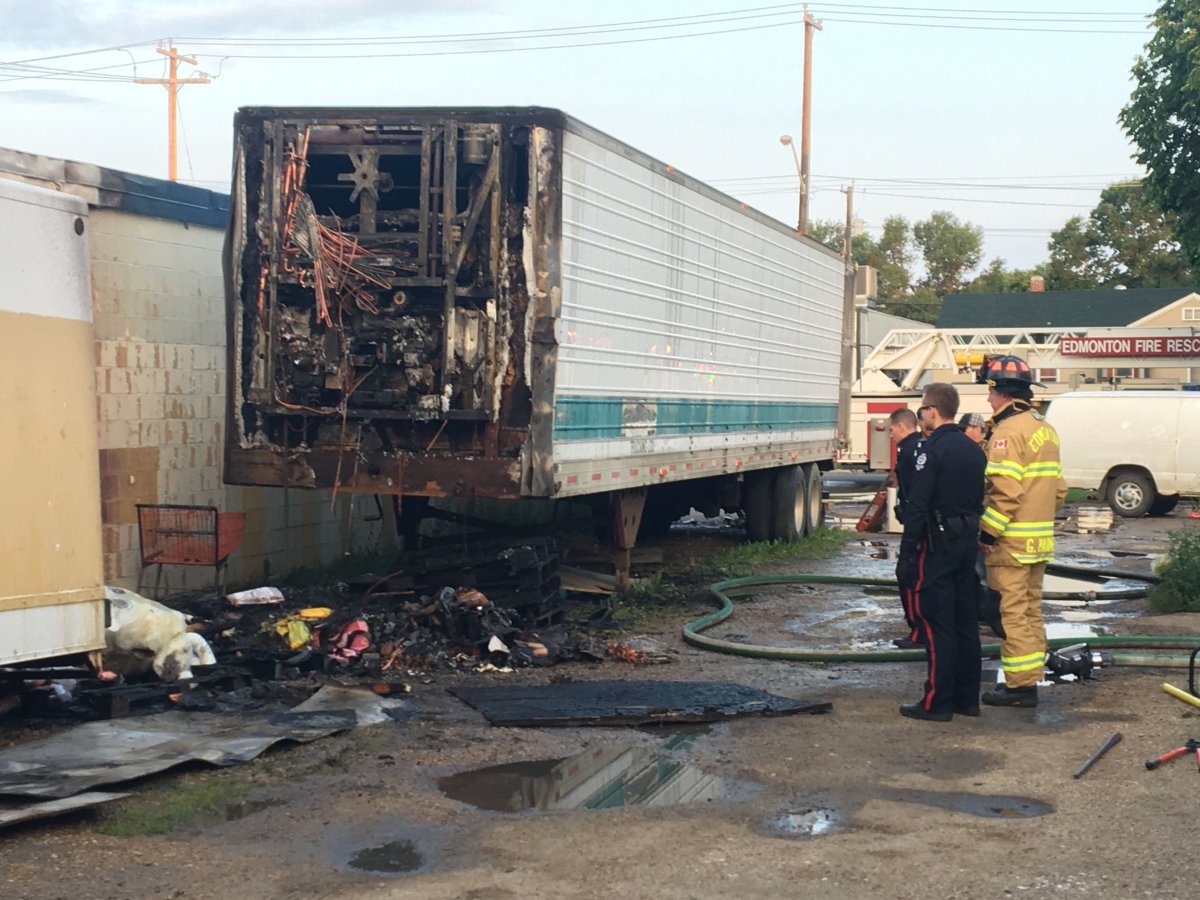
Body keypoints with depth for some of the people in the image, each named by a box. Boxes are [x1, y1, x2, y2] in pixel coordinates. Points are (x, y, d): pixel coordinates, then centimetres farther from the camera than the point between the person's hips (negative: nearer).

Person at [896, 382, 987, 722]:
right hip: (968, 541, 8)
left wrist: (907, 551, -15)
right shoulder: (974, 450, 13)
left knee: (936, 622, -5)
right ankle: (967, 697, 17)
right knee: (966, 621, 12)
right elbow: (980, 499, 16)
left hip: (938, 544, -8)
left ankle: (937, 702, -4)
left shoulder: (933, 449, -14)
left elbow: (918, 506, -17)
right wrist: (972, 537, 20)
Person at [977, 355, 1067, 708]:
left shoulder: (1008, 431, -15)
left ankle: (1019, 685, -1)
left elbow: (1005, 491, -22)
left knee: (1014, 612, -4)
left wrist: (988, 533, -17)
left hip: (1012, 542, -9)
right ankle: (1030, 678, 21)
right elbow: (1058, 487, 17)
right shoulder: (1045, 429, 14)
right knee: (1031, 609, 15)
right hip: (1040, 540, 9)